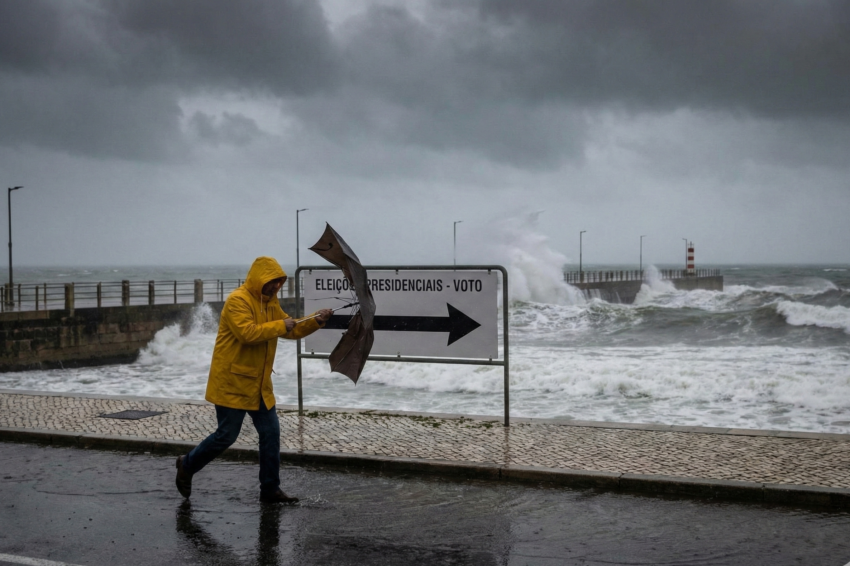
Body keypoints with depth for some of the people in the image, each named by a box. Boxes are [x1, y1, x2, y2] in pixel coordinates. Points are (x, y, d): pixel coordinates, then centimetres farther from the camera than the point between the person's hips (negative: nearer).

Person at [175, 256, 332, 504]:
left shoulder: (270, 303, 13)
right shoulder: (238, 301, -17)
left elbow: (292, 331, 13)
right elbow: (248, 333, -29)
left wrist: (316, 321, -2)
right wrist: (280, 326, -23)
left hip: (259, 385, 9)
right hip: (232, 383, -9)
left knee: (271, 433, 5)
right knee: (226, 436, -2)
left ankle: (270, 488, 12)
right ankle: (187, 465, 21)